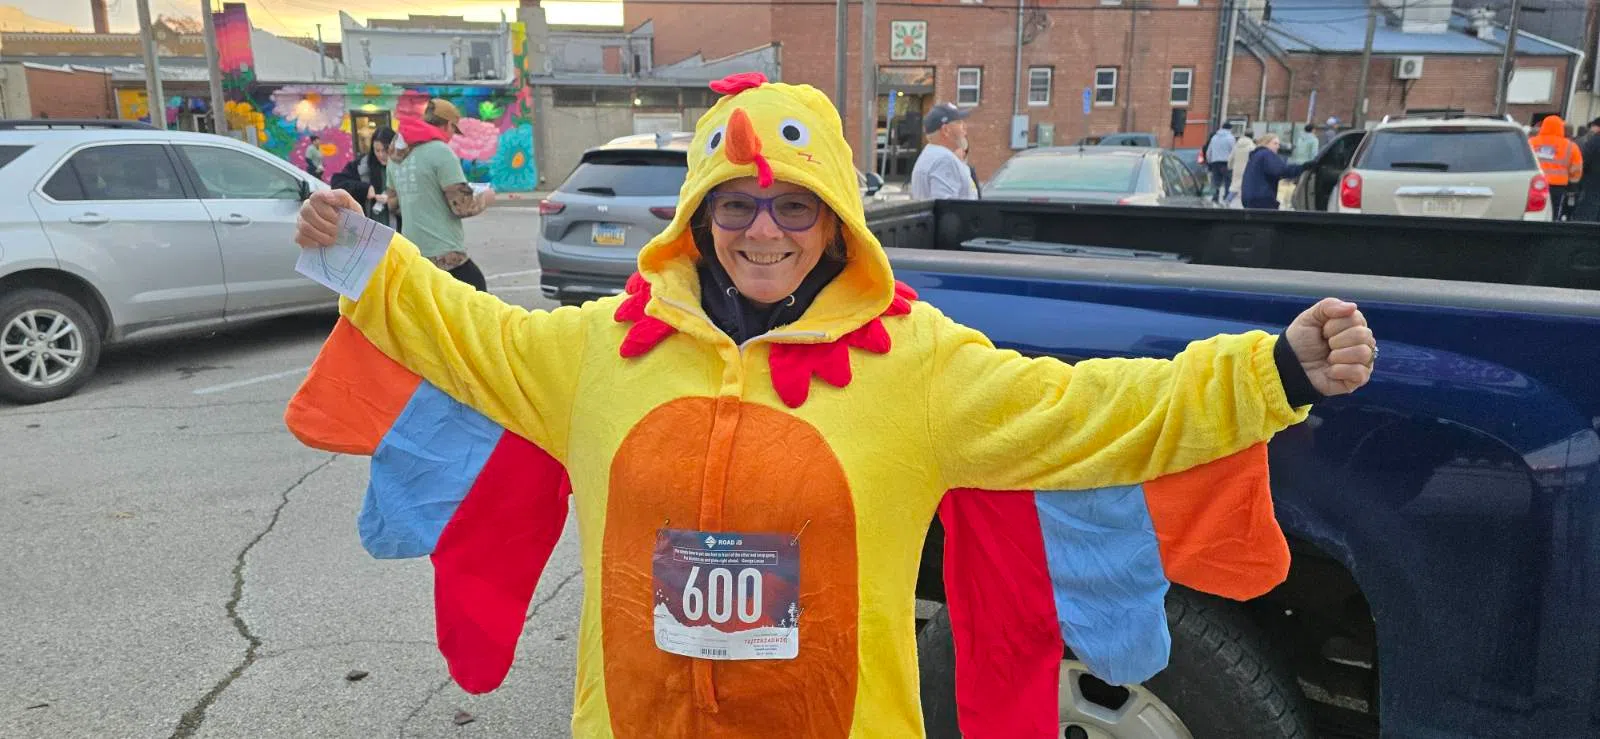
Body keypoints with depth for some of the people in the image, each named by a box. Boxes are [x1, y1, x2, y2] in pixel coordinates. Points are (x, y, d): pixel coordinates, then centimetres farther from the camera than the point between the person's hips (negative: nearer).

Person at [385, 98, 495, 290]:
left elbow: (394, 205, 23)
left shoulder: (396, 157, 15)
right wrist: (485, 197, 6)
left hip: (413, 256, 8)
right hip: (445, 256, -8)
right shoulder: (440, 151, -11)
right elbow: (462, 206, -13)